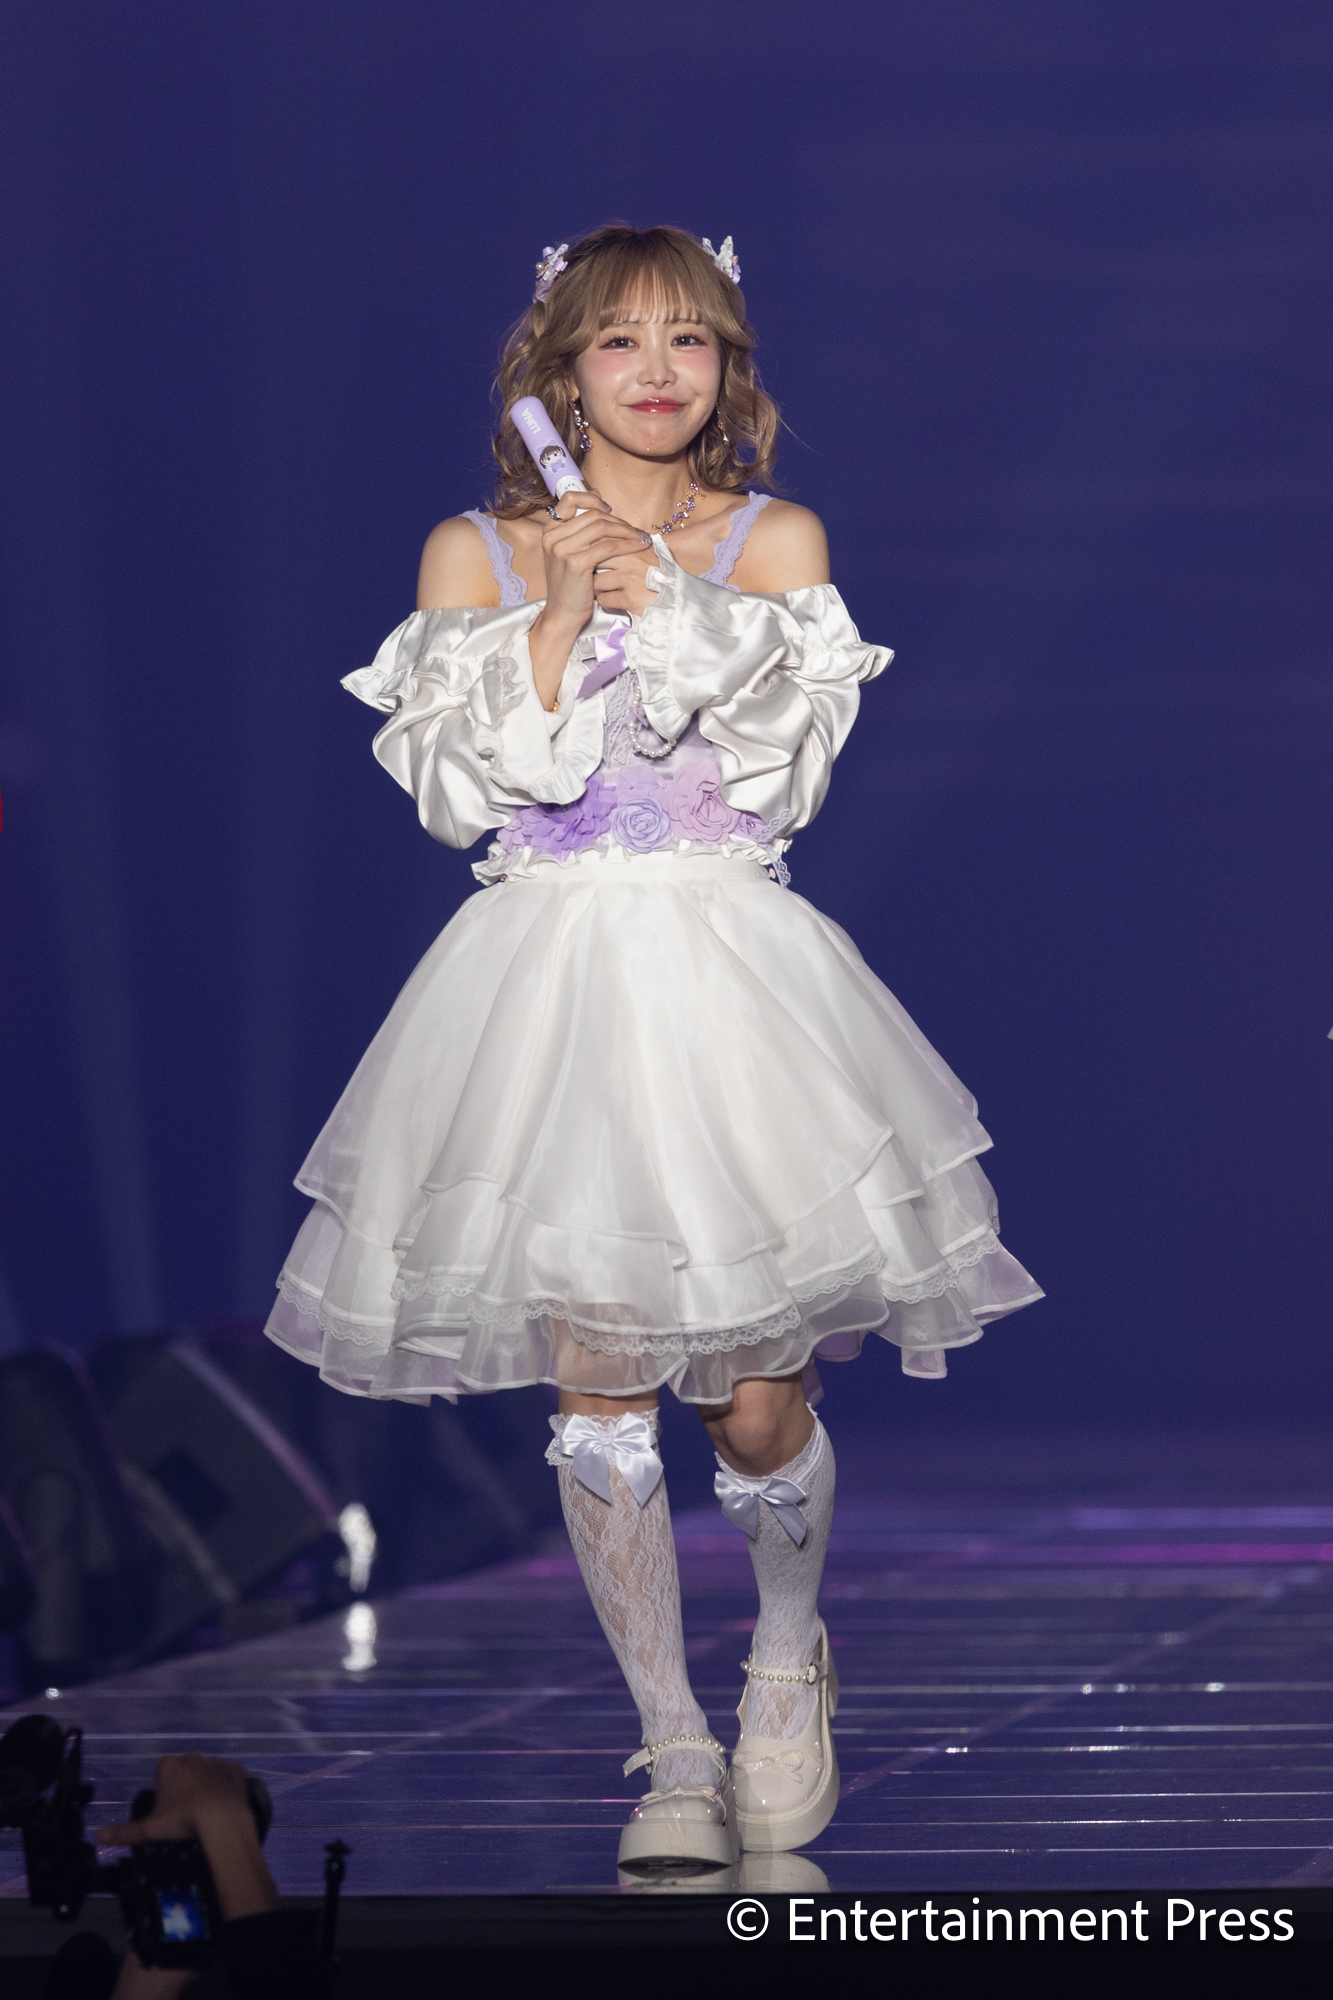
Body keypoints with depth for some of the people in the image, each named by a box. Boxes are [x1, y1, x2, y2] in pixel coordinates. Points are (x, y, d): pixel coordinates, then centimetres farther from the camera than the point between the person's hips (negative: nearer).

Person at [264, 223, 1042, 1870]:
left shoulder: (775, 540, 8)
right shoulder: (475, 551, 8)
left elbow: (782, 763, -4)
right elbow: (455, 785, -2)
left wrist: (662, 593, -10)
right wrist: (559, 612, -10)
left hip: (729, 968, 0)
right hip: (551, 975, 0)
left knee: (758, 1396, -3)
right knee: (598, 1393, -4)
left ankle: (787, 1654, 27)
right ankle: (673, 1747, 6)